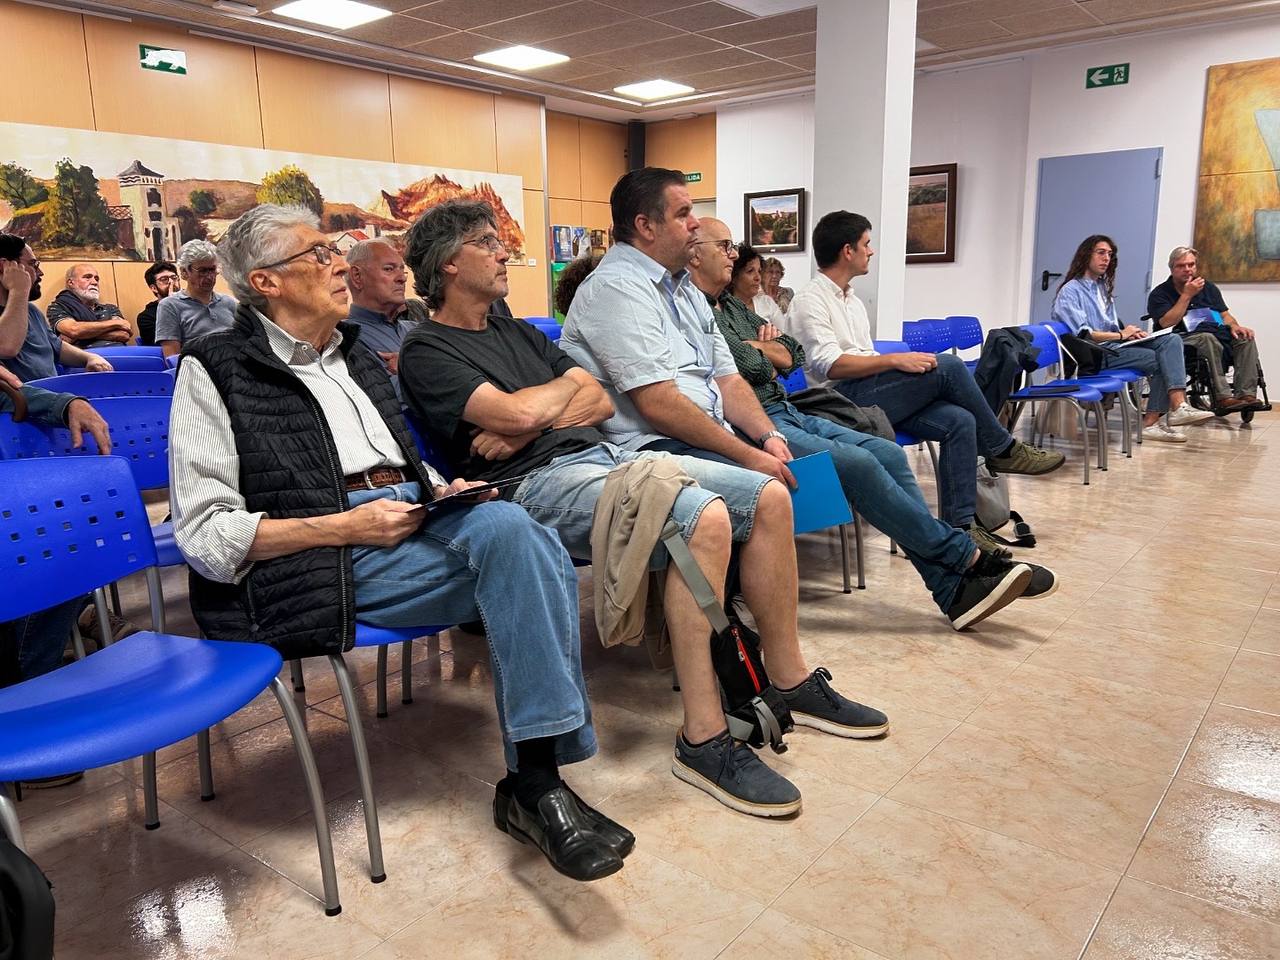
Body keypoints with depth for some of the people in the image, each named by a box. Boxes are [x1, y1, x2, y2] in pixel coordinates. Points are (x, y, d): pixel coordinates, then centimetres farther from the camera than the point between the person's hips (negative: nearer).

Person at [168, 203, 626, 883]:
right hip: (328, 561, -6)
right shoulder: (216, 368, 3)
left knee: (511, 529, -27)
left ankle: (536, 780, -23)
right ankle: (535, 786, -21)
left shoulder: (350, 353, 24)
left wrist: (440, 487, 9)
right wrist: (344, 526, -15)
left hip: (411, 515, 6)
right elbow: (204, 532, -5)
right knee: (513, 536, -28)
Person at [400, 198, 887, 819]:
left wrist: (532, 423, -4)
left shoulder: (519, 333, 26)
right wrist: (567, 384, 6)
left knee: (768, 498, -5)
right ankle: (703, 740, -25)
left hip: (602, 454, 8)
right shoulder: (426, 352, 1)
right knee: (704, 517, -32)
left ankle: (791, 681, 8)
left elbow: (603, 402, 16)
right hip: (539, 483, -8)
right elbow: (515, 413, -15)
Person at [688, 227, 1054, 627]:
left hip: (787, 412, 10)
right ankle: (966, 557, -10)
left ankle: (953, 590, -8)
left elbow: (792, 355, 21)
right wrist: (764, 353, 3)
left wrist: (757, 347, 1)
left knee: (888, 454, -5)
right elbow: (746, 366, -19)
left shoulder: (732, 305, 23)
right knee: (856, 463, -24)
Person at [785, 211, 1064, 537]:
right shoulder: (810, 301, -4)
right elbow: (830, 365, -17)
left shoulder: (851, 300, 24)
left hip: (870, 391, 9)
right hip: (843, 400, -8)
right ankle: (1003, 449, 0)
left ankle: (959, 525, -15)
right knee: (948, 366, -19)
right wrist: (895, 360, -19)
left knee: (960, 420, -15)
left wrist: (896, 364, 6)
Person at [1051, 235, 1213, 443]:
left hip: (1115, 344, 8)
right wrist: (1121, 335, -10)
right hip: (1095, 354, -8)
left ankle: (1178, 406, -30)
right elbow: (1083, 335, -15)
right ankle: (1151, 422, -11)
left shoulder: (1104, 288, 24)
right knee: (1160, 360, -19)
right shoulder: (1070, 291, -4)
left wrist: (1129, 332, 1)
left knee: (1171, 341, -15)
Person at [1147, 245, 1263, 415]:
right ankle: (1223, 398, -39)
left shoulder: (1209, 288, 20)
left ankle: (1247, 394, -27)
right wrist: (1187, 296, -11)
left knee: (1246, 339, -21)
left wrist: (1234, 326, -4)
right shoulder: (1159, 294, 2)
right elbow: (1167, 323, -13)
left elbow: (1225, 315, 19)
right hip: (1183, 339, -6)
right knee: (1207, 338, -37)